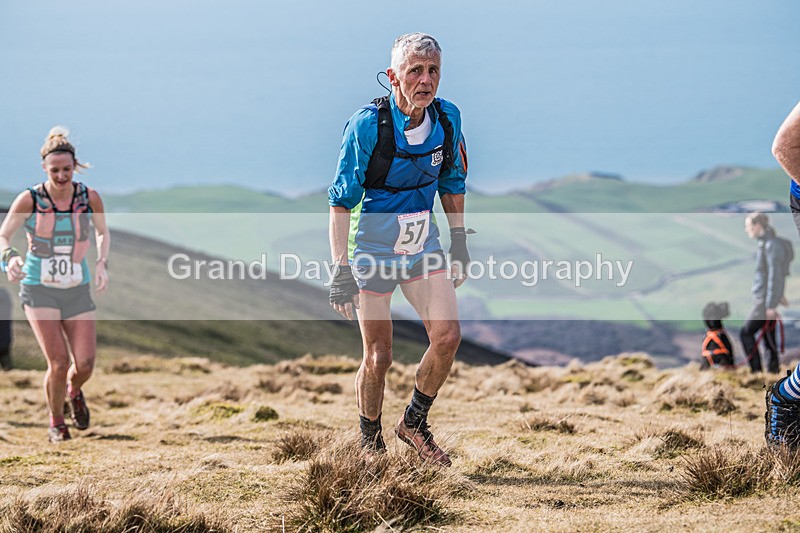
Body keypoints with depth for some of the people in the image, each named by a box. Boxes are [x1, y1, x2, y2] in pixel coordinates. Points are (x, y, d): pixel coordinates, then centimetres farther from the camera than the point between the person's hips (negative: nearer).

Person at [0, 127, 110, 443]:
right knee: (58, 363, -13)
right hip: (39, 290, -2)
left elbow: (103, 232, 12)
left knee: (84, 364, -6)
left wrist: (102, 264, -4)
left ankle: (74, 392, 33)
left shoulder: (89, 198, -7)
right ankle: (56, 425, 13)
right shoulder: (29, 200, -13)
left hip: (77, 291, 2)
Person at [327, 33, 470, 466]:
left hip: (424, 246, 4)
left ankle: (414, 422, 15)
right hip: (373, 249, -4)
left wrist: (459, 242, 12)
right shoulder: (366, 125, -21)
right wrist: (341, 268, -20)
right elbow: (341, 201, -16)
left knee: (448, 337, -9)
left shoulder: (447, 117, -5)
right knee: (378, 357, 0)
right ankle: (370, 444, 23)